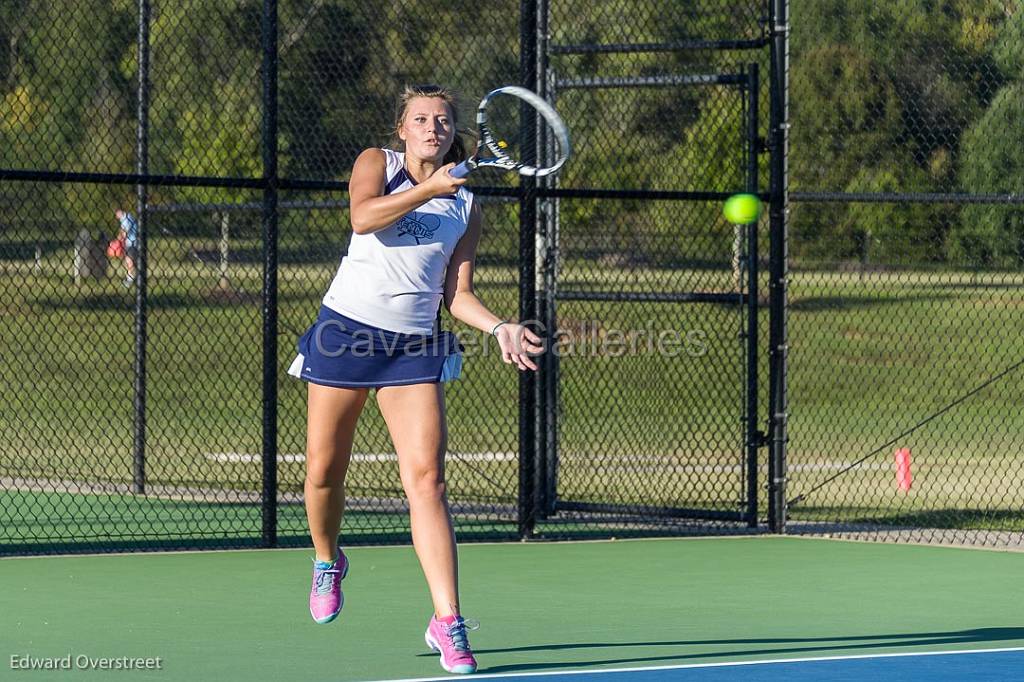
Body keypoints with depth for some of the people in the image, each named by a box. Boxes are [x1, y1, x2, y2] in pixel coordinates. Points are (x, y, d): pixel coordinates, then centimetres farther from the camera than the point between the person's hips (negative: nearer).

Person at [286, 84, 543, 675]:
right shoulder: (376, 163, 5)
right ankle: (328, 560, 39)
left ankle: (447, 622, -16)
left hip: (413, 346, 1)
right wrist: (428, 189, -19)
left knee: (427, 478, -12)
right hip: (347, 330, -1)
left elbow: (457, 293, 9)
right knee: (324, 470, 6)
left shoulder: (466, 207, 11)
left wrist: (500, 327, -7)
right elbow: (363, 216, -16)